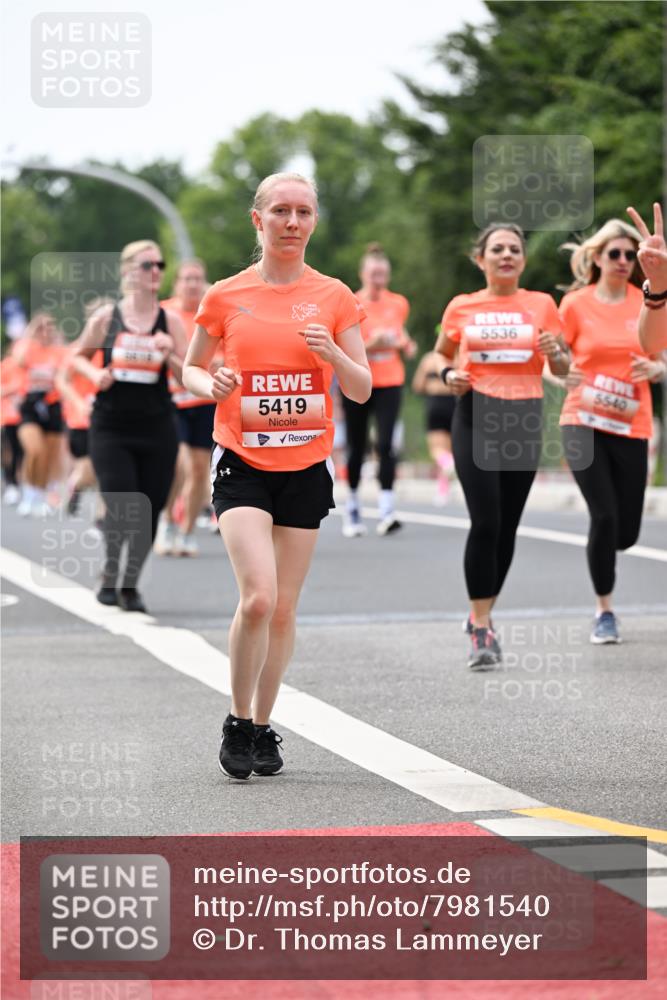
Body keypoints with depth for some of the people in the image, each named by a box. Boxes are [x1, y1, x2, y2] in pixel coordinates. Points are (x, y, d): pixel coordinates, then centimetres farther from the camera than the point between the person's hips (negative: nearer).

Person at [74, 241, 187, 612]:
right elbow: (80, 356, 15)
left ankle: (131, 584, 22)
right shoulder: (106, 318, 0)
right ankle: (110, 576, 15)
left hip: (158, 428, 2)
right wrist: (95, 374, -6)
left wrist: (169, 356, -18)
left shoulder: (171, 321, 1)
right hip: (111, 428, -2)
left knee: (149, 509, 3)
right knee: (121, 507, -11)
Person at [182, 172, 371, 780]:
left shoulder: (335, 297, 3)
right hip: (242, 462, -2)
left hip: (306, 466, 2)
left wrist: (332, 352, -17)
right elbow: (191, 368, 12)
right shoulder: (226, 297, 1)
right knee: (257, 596, -18)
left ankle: (263, 728, 22)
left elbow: (361, 390, 3)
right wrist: (211, 385, -11)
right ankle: (237, 724, 1)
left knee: (283, 608, 6)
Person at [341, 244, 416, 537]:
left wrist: (405, 344, -1)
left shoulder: (399, 304, 4)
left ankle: (386, 512, -20)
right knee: (356, 447, 7)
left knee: (385, 444, -15)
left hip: (389, 384, 1)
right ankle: (352, 510, 24)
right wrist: (371, 345, -23)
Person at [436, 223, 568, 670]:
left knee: (507, 526, 7)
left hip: (524, 419, 2)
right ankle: (481, 630, -9)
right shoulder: (461, 307, 5)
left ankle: (482, 616, 25)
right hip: (476, 418, -2)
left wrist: (555, 353, -12)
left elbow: (563, 368, 10)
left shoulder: (541, 305, 6)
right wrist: (450, 375, -3)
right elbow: (442, 354, 19)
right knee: (485, 523, -13)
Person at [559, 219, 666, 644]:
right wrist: (562, 376, -19)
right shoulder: (576, 304, -1)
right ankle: (605, 610, 2)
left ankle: (604, 553, 41)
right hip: (583, 422, -2)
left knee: (627, 530, 2)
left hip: (631, 426, 2)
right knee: (604, 514, -15)